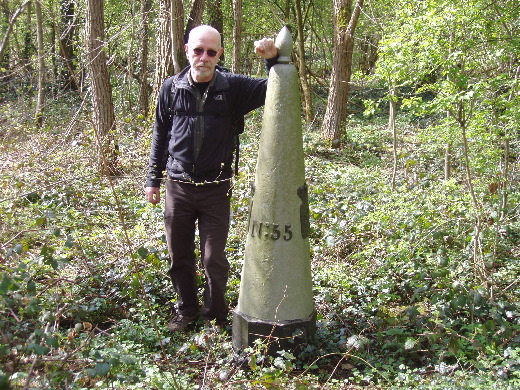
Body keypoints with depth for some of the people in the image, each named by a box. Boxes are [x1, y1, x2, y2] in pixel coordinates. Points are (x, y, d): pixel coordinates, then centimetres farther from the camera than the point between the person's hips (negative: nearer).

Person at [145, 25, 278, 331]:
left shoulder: (233, 87, -6)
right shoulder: (172, 88, 0)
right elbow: (160, 136, 9)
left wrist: (273, 61, -24)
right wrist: (154, 179, 10)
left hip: (216, 189, -2)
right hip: (178, 187, 2)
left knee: (214, 259, 4)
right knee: (179, 256, 13)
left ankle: (216, 317, 25)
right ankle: (187, 311, 33)